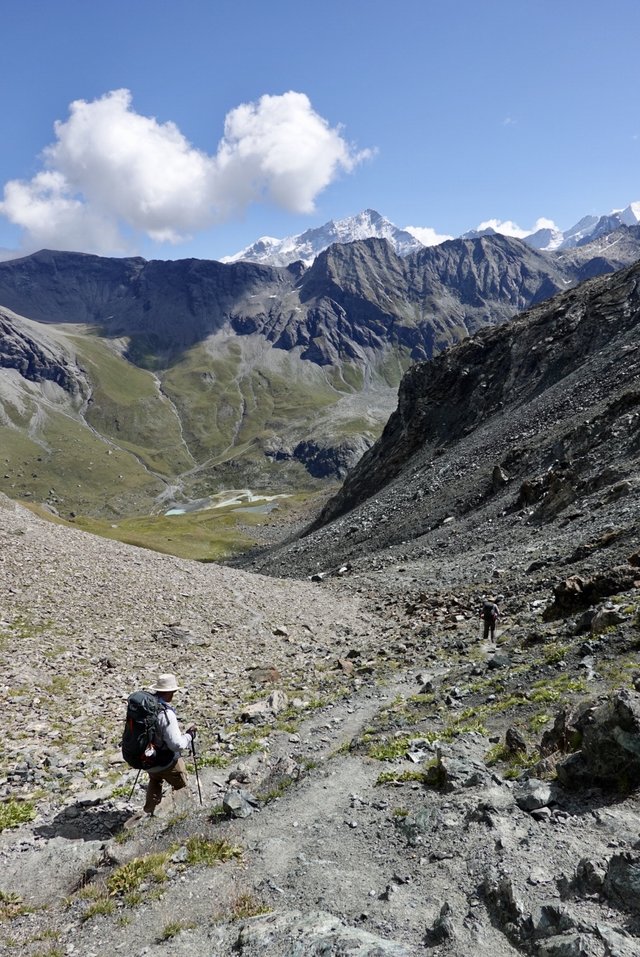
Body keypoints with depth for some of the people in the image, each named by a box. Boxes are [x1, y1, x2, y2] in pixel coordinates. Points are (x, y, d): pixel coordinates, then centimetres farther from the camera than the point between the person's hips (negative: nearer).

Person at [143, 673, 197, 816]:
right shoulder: (166, 714, -31)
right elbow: (177, 744, -29)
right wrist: (189, 734, -12)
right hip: (167, 762, -7)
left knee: (155, 780, 35)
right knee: (181, 787, 20)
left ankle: (149, 812, 43)